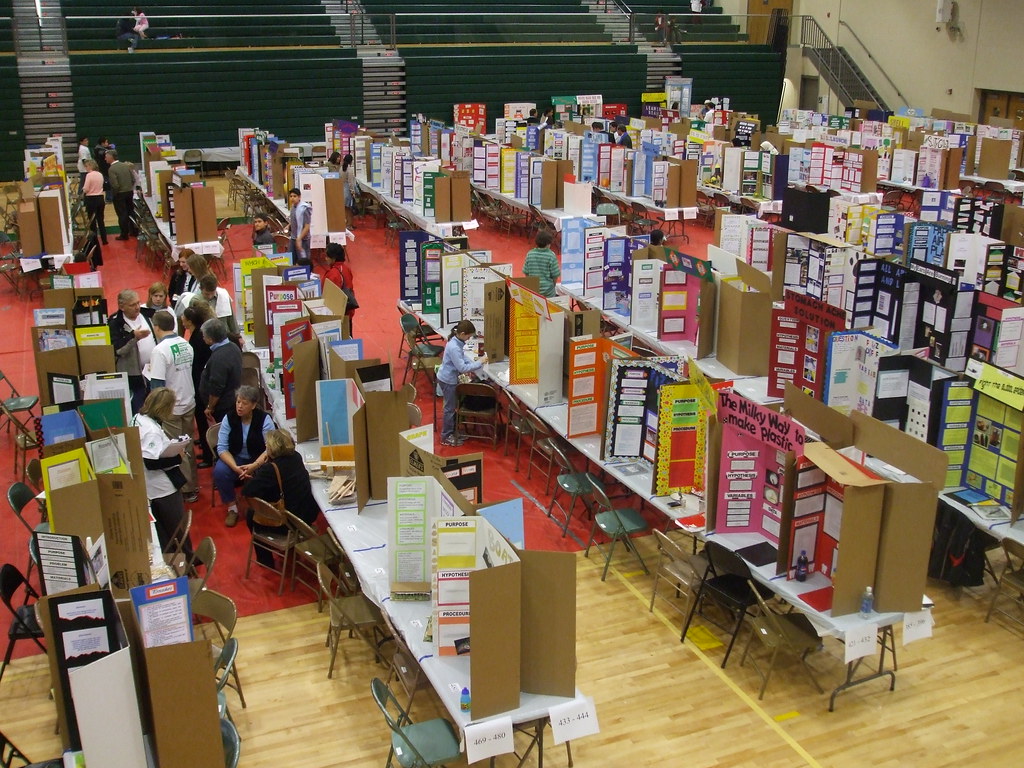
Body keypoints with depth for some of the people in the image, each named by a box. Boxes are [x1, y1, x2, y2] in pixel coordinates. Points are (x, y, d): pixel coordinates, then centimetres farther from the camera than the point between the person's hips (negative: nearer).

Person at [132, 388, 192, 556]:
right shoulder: (151, 430, -27)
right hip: (163, 487, -9)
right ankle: (187, 558, 24)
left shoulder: (138, 418, 2)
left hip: (153, 487, 9)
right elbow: (151, 462, -30)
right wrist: (177, 458, -21)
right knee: (177, 525, 9)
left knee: (162, 528, 20)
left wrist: (172, 445, 4)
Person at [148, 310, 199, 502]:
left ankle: (187, 490, 11)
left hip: (171, 408, -7)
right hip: (189, 403, 7)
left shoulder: (160, 350, -20)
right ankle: (192, 485, 29)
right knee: (187, 447, 19)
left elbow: (157, 383, -21)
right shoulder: (186, 345, 1)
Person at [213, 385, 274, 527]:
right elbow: (222, 448, -11)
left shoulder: (264, 419, -12)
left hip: (259, 460, -2)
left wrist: (254, 466, -33)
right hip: (234, 458, 2)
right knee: (219, 471, -28)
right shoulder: (229, 418, -8)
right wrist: (235, 467, -28)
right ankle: (232, 507, -8)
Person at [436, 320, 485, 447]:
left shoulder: (458, 342, -2)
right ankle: (446, 437, 16)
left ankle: (452, 432, 33)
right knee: (450, 408, 3)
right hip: (447, 380, -9)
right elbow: (462, 368, -30)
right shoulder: (454, 348, -31)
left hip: (451, 378, 9)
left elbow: (462, 357, 15)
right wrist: (479, 363, -24)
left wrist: (469, 368, 0)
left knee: (454, 406, 20)